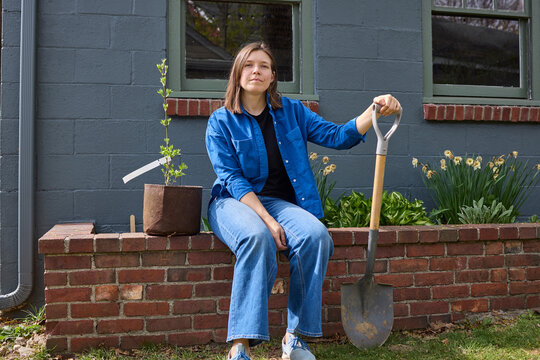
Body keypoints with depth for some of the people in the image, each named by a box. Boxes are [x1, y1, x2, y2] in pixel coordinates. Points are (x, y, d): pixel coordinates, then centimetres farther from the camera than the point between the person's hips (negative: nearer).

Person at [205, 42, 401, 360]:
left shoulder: (291, 112, 13)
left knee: (315, 234, -29)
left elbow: (339, 136, 7)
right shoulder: (221, 122, 2)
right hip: (234, 202, -3)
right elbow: (233, 179, -8)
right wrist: (268, 220, -21)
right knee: (257, 237, -37)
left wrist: (376, 110, -9)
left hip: (278, 201, 3)